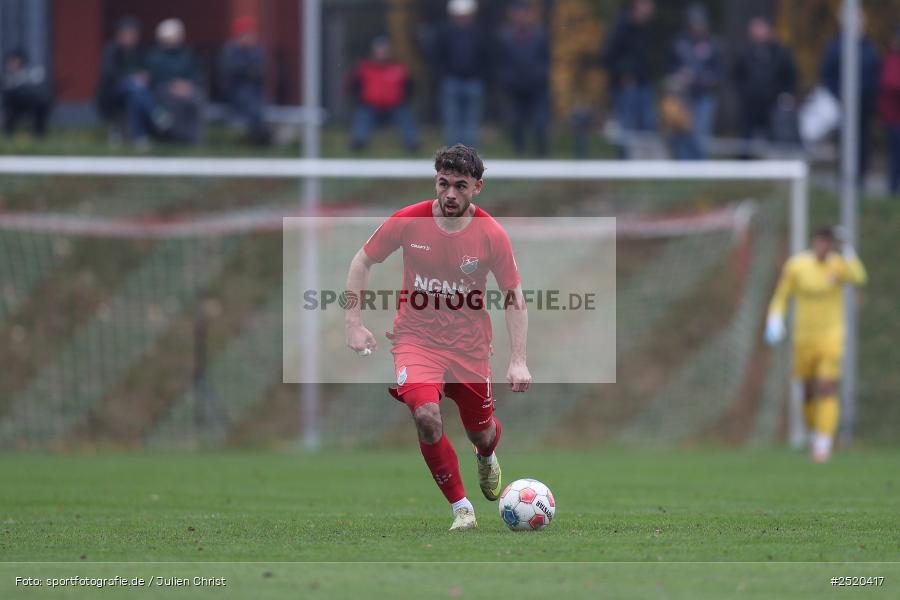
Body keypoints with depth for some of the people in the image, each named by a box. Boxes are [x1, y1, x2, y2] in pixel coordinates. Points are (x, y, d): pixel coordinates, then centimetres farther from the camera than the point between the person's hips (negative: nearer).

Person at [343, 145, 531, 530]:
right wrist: (353, 322, -3)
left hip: (469, 345, 1)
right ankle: (461, 509, -10)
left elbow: (514, 296, -3)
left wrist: (518, 362, -9)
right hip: (416, 338, -1)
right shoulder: (408, 221, -12)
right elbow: (363, 262, 3)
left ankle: (486, 458, 54)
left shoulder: (492, 235, -12)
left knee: (481, 434, 12)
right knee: (426, 416, -26)